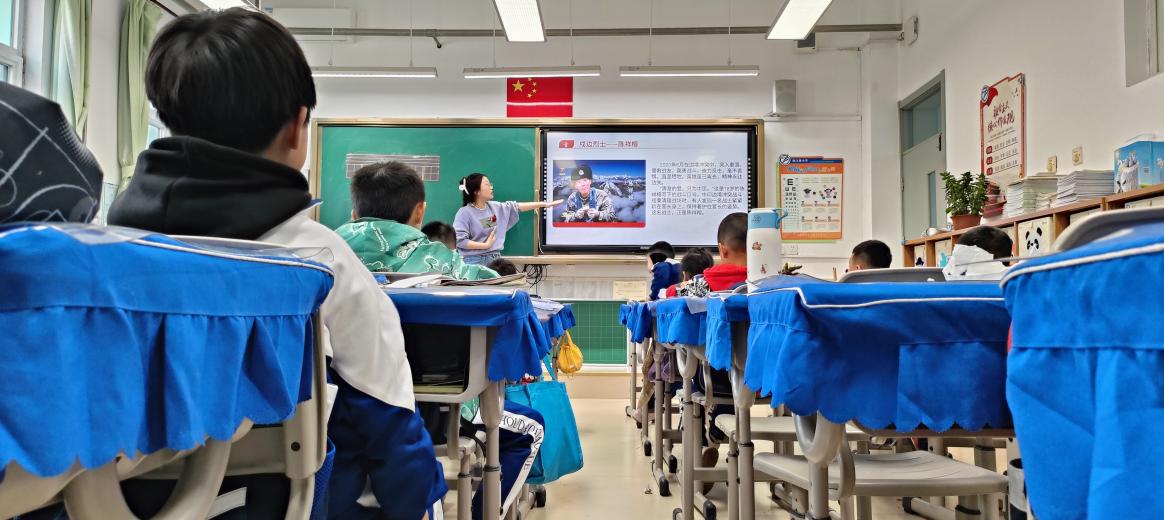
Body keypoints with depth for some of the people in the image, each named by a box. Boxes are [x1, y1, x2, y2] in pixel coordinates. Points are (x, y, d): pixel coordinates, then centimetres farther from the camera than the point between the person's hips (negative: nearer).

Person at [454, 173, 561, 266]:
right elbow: (459, 240, -17)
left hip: (495, 259, 7)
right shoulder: (465, 212, -12)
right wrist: (485, 245, -16)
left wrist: (544, 204, 17)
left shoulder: (495, 207, 8)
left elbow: (517, 207, 16)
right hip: (474, 261, -7)